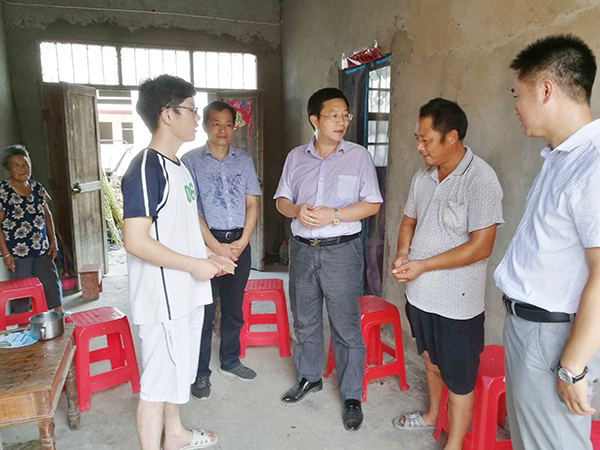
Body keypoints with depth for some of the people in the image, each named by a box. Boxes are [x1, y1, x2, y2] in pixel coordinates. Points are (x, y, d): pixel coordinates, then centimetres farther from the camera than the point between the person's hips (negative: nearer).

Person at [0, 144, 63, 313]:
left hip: (42, 250, 5)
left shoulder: (36, 187, 7)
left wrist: (53, 240, 10)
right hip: (17, 253, -5)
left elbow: (47, 215, 15)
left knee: (53, 286, 10)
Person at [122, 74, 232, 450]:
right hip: (163, 297, -10)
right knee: (159, 379, 2)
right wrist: (193, 265, -19)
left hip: (187, 292, 10)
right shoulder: (146, 169, -19)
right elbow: (136, 241, -25)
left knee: (179, 367, 24)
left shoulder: (180, 166, 12)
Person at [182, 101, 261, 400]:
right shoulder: (191, 161, -2)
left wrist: (242, 241, -6)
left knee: (234, 308, 15)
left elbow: (252, 203, 7)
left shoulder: (244, 160, 9)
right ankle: (201, 373, 17)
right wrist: (217, 246, -13)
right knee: (204, 311, 1)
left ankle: (230, 361, 33)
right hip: (206, 242, -3)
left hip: (239, 243, 4)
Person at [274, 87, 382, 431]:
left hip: (341, 250, -4)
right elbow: (282, 200, 11)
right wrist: (297, 210, -12)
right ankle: (309, 378, 39)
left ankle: (352, 397, 20)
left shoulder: (359, 155, -2)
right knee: (305, 321, 17)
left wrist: (333, 215, -17)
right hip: (303, 249, 4)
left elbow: (372, 204, -5)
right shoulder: (296, 157, 8)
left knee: (346, 327, 2)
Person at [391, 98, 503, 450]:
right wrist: (403, 254, -5)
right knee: (431, 359, 26)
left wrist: (423, 265, -21)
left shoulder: (481, 178, -18)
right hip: (420, 292, 7)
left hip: (457, 301, -7)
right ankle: (432, 414, 49)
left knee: (458, 379, 8)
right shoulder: (423, 176, 5)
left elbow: (480, 247, -21)